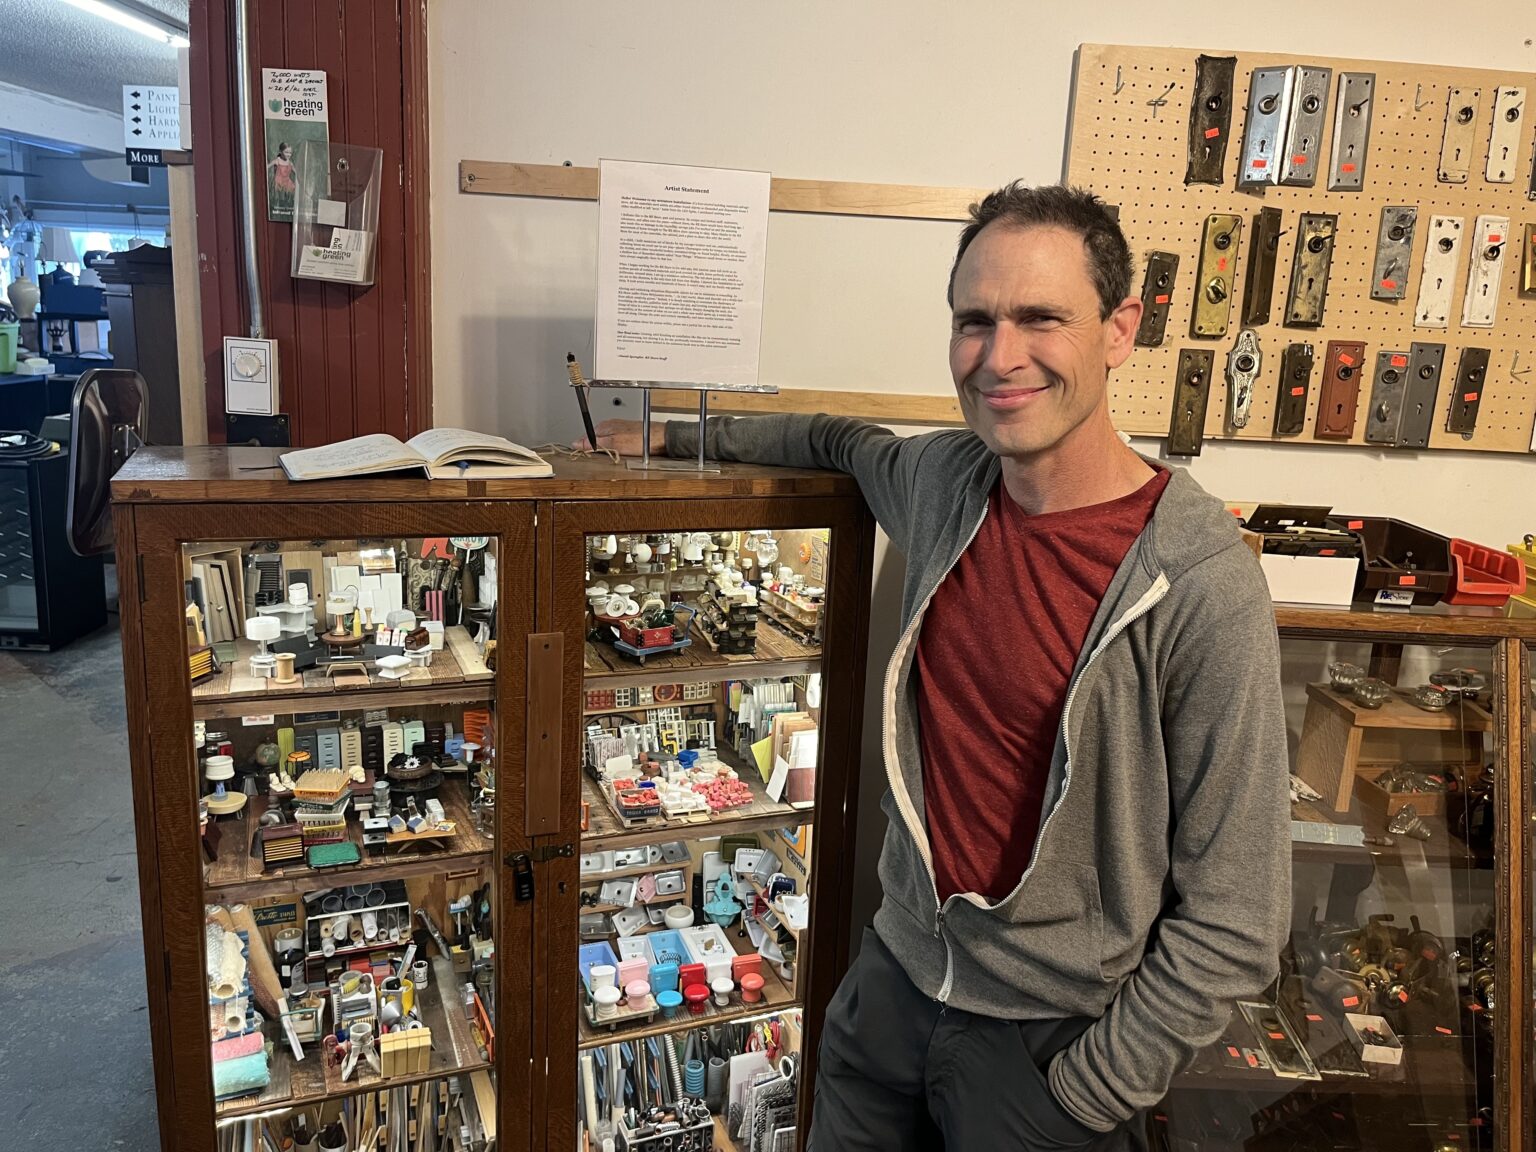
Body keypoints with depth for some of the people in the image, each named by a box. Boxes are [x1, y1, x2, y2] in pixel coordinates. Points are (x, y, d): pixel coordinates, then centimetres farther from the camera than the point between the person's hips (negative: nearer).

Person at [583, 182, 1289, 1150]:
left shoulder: (1203, 581, -23)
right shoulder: (945, 479, -6)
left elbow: (1235, 924, -18)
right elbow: (848, 441, 19)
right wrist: (675, 435, 22)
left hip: (1054, 1035, -5)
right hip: (899, 976, 6)